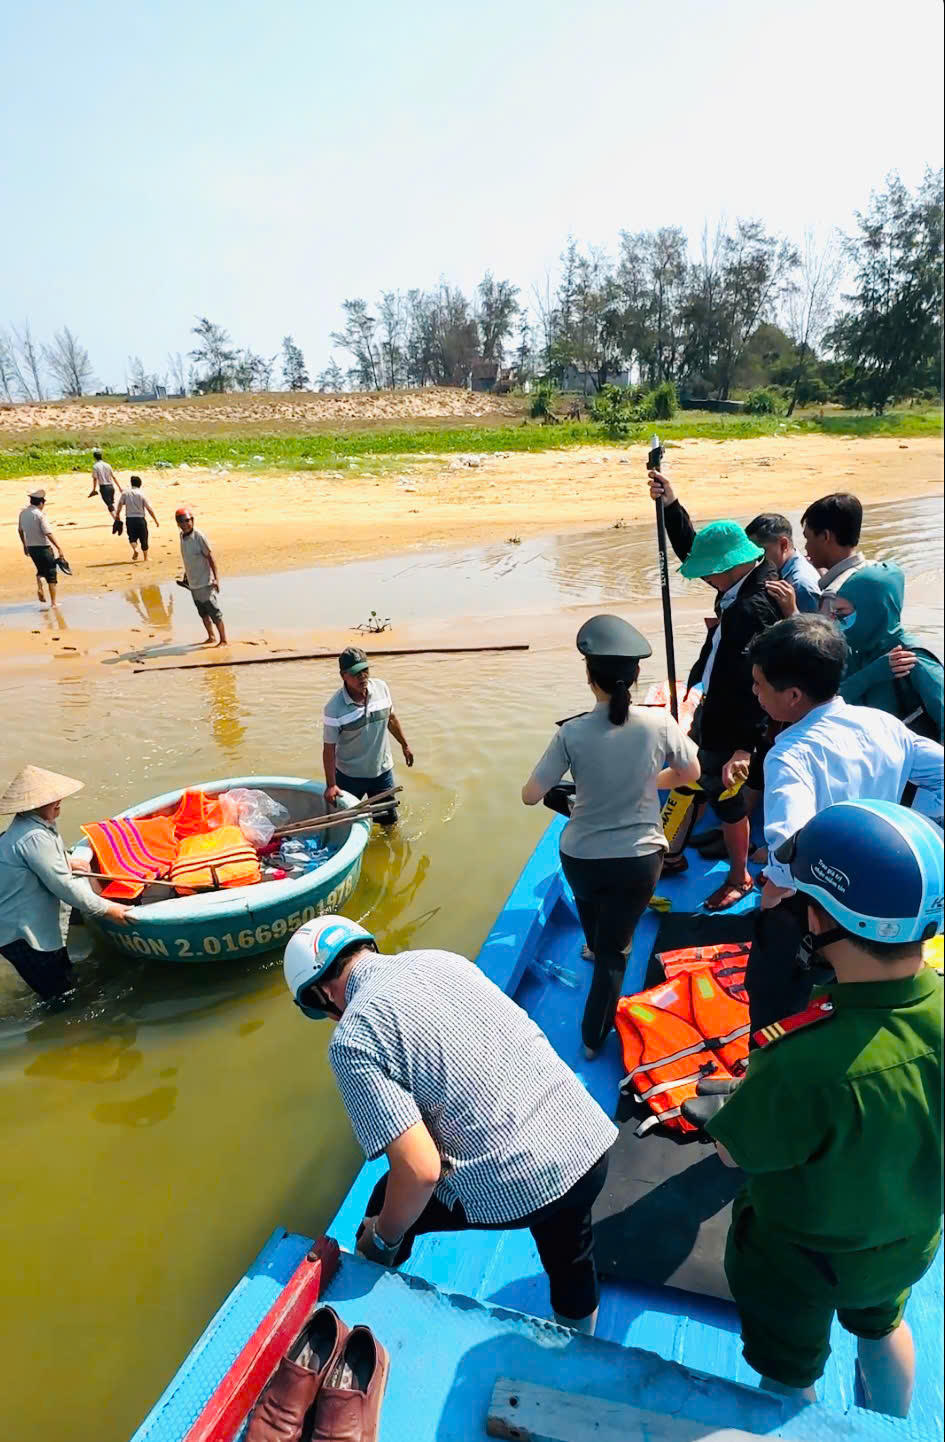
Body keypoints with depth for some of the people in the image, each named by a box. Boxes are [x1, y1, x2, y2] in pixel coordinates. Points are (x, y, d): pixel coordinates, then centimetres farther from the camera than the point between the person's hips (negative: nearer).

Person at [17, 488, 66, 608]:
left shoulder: (23, 513, 4)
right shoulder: (40, 514, -18)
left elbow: (20, 530, 15)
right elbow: (48, 533, -24)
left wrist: (25, 545, 27)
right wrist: (59, 548, -23)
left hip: (30, 547, 7)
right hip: (43, 547, -7)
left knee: (41, 570, 29)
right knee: (51, 574, 4)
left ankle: (39, 587, 5)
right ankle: (53, 602, 5)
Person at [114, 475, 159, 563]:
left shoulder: (125, 493, -1)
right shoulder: (142, 494, -6)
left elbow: (120, 505, -3)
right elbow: (149, 509, -8)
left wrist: (117, 515, 14)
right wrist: (156, 520, -1)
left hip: (130, 519, 1)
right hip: (140, 519, -1)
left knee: (132, 537, 14)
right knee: (143, 539, 11)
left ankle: (134, 549, -17)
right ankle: (146, 558, 18)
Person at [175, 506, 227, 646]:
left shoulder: (199, 537, -16)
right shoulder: (182, 536, 4)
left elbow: (210, 558, -15)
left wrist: (216, 579, -18)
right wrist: (186, 574, 22)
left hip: (205, 582, -7)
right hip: (193, 583, 7)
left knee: (215, 613, 0)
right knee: (203, 613, 18)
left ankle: (223, 640, 9)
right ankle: (211, 636, 31)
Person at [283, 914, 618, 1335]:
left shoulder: (352, 1038, -12)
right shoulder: (443, 959, 7)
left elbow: (420, 1170, -16)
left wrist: (382, 1240, 4)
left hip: (515, 1186, -5)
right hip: (592, 1142, 6)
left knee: (389, 1203, 24)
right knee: (572, 1272, 35)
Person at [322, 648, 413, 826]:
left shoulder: (382, 688, -10)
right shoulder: (334, 708, -23)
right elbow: (328, 748, -17)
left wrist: (404, 745, 17)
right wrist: (331, 785, -21)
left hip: (382, 770, 3)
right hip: (350, 776, -3)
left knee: (389, 820, 14)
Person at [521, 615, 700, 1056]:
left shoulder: (572, 733, -20)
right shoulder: (659, 723, -16)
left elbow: (531, 796, -14)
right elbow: (690, 773, 1)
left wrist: (555, 780, 8)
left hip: (580, 859, 1)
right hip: (640, 858, -1)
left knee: (591, 897, 35)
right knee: (614, 951, 14)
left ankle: (594, 947, 65)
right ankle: (593, 1038, 24)